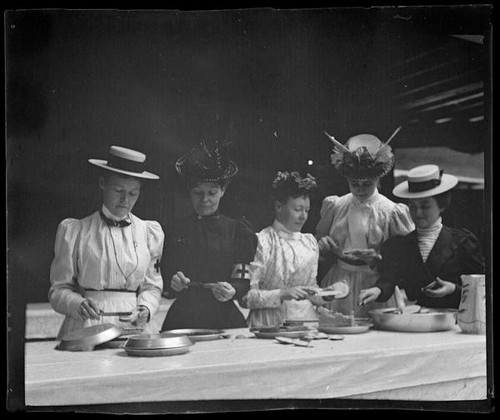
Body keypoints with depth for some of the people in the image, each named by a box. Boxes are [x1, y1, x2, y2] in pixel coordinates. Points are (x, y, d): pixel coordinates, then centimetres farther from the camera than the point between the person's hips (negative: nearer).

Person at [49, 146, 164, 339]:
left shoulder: (150, 232, 11)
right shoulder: (73, 231, 3)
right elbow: (59, 290, 6)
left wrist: (145, 308, -4)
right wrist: (78, 305, -14)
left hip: (132, 328, 2)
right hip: (86, 327, -2)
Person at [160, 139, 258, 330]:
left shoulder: (238, 229, 7)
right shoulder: (177, 230, 12)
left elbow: (243, 281, 3)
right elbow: (165, 288, 14)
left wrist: (232, 291, -16)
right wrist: (173, 284, -7)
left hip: (224, 319, -1)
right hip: (182, 319, 1)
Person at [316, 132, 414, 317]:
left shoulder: (392, 212, -2)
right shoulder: (334, 206, 7)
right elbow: (320, 255, 15)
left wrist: (377, 259, -17)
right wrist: (324, 246, -7)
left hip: (375, 287, -2)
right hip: (338, 286, 2)